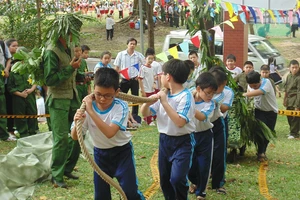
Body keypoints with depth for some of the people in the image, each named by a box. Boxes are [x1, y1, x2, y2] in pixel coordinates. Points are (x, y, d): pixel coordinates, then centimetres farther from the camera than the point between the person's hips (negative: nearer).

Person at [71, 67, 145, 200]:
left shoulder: (121, 107, -23)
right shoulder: (88, 106, -15)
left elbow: (109, 133, -37)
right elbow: (75, 137, -14)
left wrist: (90, 111, -39)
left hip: (122, 151, -3)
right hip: (100, 153, 3)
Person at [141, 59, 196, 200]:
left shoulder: (185, 96, -17)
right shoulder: (163, 94, 3)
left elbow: (180, 122, -28)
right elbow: (145, 113, 5)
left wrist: (165, 102, -26)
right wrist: (148, 102, -16)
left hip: (182, 142, -7)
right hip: (164, 140, 7)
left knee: (177, 179, -18)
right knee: (164, 179, 14)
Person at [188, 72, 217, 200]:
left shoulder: (210, 103, -16)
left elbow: (202, 116, -34)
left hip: (204, 136, -1)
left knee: (204, 165, 6)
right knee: (190, 163, 13)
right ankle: (194, 182, 45)